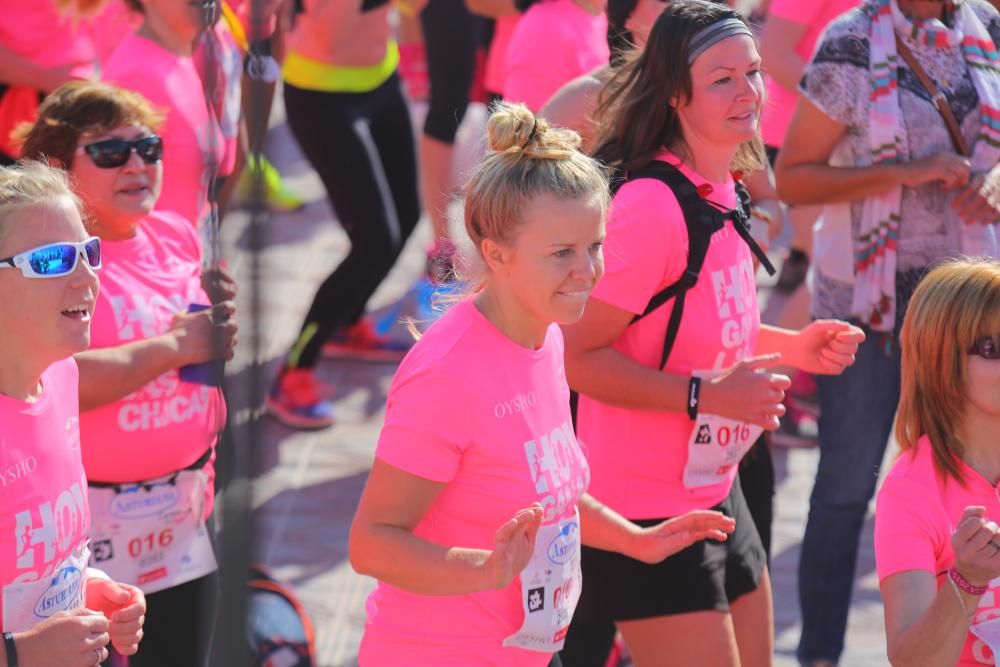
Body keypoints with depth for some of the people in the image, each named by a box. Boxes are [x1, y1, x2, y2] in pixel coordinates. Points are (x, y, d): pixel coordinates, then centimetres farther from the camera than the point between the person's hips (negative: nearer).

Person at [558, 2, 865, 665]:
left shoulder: (722, 190, 6)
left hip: (715, 490, 9)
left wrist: (795, 347, 7)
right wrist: (706, 394, -27)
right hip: (646, 508, -9)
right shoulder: (653, 206, -22)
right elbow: (576, 356, -24)